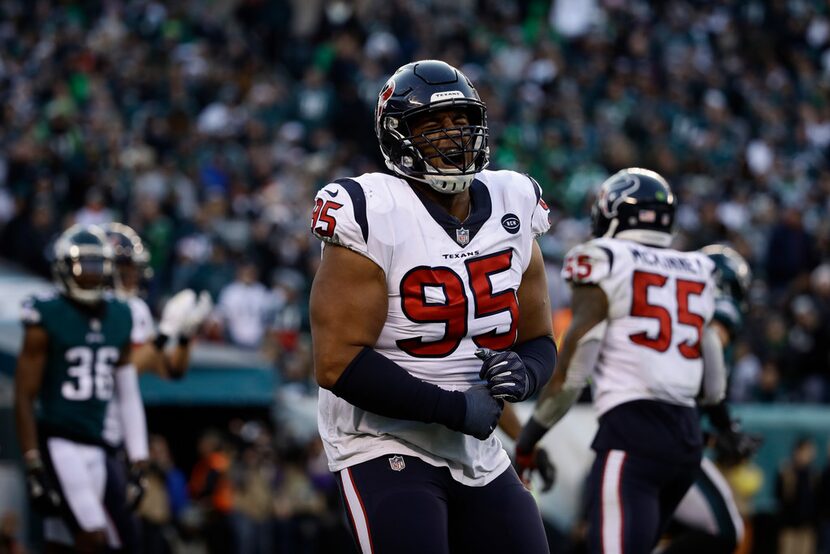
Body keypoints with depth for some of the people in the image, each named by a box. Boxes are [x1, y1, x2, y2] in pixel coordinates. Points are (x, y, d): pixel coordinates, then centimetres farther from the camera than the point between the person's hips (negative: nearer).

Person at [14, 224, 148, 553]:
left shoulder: (119, 319, 10)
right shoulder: (48, 319, -8)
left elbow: (128, 396, 16)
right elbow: (24, 396, -8)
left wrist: (139, 460, 12)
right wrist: (33, 464, -14)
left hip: (95, 448, 6)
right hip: (58, 444, -6)